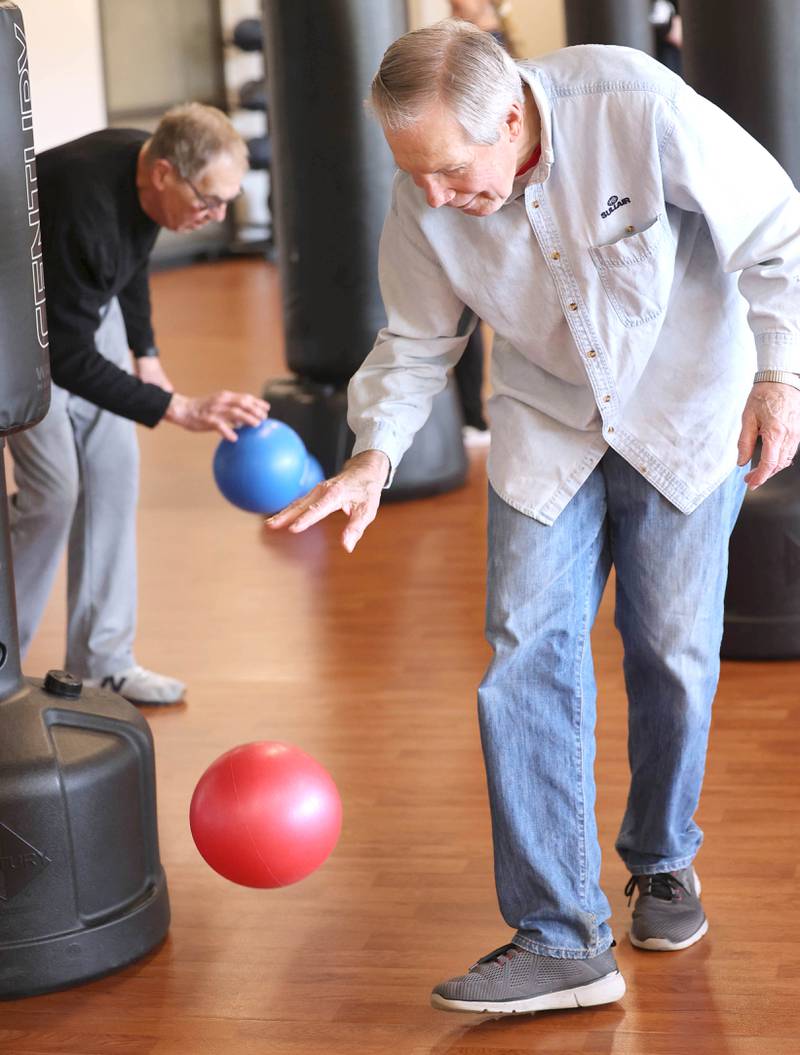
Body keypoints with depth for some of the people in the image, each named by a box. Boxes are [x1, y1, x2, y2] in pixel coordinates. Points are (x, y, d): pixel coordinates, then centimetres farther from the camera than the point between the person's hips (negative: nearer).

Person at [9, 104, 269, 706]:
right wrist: (180, 410, -38)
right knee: (53, 486, -13)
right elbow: (69, 361, -35)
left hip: (85, 300, 8)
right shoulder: (85, 211, -39)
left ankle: (103, 663, 8)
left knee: (114, 469, 1)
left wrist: (145, 351, 9)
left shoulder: (145, 173, -14)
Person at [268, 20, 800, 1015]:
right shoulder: (422, 200, -16)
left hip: (686, 416, -2)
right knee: (527, 653, -9)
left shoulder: (638, 109, -27)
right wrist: (375, 453, -18)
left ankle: (663, 861, 31)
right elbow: (416, 341, -1)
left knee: (672, 654, 4)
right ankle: (559, 940, -5)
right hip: (549, 429, 2)